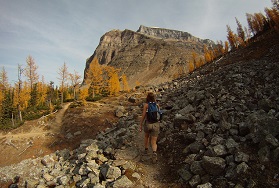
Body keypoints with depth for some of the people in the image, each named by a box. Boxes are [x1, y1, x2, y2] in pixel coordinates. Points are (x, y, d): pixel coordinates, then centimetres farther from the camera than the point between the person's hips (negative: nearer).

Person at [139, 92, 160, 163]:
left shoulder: (146, 105, -8)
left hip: (147, 124, -1)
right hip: (156, 124, 1)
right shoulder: (157, 105, 1)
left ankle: (146, 150, 44)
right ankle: (154, 153, -22)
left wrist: (141, 126, 2)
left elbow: (143, 116, -8)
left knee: (146, 136, 31)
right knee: (154, 143, 6)